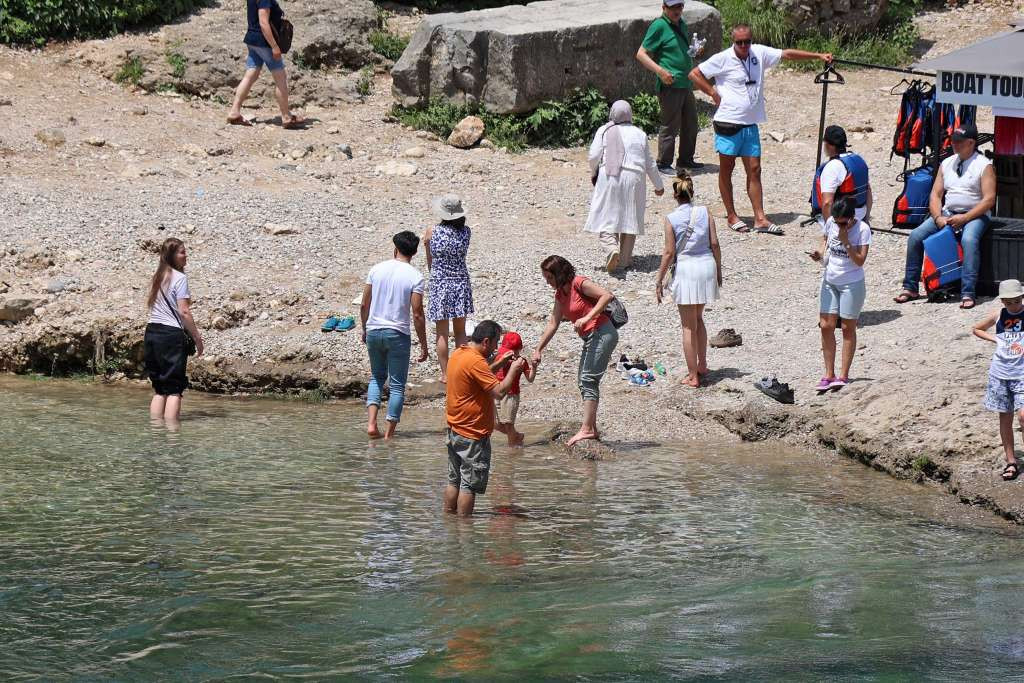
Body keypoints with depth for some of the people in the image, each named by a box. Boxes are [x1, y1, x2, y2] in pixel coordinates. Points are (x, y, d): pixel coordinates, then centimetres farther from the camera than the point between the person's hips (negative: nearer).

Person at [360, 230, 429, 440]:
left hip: (374, 331, 4)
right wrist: (423, 345, -4)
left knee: (376, 377, 20)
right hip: (398, 334, -3)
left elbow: (364, 305, 5)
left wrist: (365, 330, 21)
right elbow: (417, 314, -11)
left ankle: (372, 423, 2)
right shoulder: (415, 276, -9)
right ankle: (389, 433, 6)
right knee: (397, 385, 7)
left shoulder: (377, 269, 1)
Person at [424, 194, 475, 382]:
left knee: (442, 333, 7)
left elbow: (430, 263, 1)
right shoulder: (466, 232, -7)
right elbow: (461, 253, 7)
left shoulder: (432, 233, -10)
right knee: (460, 331, 13)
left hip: (439, 284, -2)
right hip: (461, 282, 2)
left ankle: (445, 374, 9)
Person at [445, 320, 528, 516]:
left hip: (455, 430, 10)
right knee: (470, 485, -3)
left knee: (454, 480, 18)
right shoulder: (475, 362, -22)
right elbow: (499, 392, -24)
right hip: (473, 435, -10)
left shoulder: (458, 354, 8)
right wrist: (513, 369, -13)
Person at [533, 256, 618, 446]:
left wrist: (587, 317, -26)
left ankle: (586, 429, -16)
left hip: (603, 332, -10)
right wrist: (538, 350, 17)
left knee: (588, 379, -14)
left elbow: (607, 295, -22)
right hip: (590, 338, 10)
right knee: (583, 381, 8)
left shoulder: (579, 284, -12)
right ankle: (592, 430, 11)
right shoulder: (560, 294, 14)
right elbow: (553, 324, 18)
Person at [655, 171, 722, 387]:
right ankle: (702, 365, 30)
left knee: (688, 326, 4)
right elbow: (715, 244, -1)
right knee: (698, 319, 25)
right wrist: (719, 270, 12)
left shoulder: (671, 219, -9)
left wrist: (659, 280, -1)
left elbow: (669, 252, -9)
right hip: (707, 265, 4)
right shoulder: (705, 213, -1)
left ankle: (693, 375, 8)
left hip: (685, 268, -4)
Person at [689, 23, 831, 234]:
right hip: (728, 122, -5)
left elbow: (787, 54, 11)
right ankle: (731, 216, 14)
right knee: (726, 169, 5)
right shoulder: (723, 59, -8)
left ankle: (760, 219, 2)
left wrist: (819, 56, 10)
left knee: (754, 170, 3)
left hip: (751, 124, 5)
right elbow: (694, 74, -4)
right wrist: (713, 93, -8)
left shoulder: (759, 53, 5)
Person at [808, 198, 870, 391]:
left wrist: (846, 241, -27)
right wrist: (819, 253, -6)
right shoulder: (831, 223, -4)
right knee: (826, 326, 1)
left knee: (847, 328, 2)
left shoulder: (862, 229, -17)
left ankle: (843, 376, 8)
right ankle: (829, 375, 8)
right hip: (830, 280, 5)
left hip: (851, 284, -5)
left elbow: (860, 260, -19)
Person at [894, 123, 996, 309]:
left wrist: (964, 218, -19)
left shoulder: (984, 165, -4)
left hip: (975, 215, -5)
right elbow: (935, 195, 11)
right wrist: (938, 218, -8)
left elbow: (989, 199, -11)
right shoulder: (946, 164, 13)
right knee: (916, 236, -13)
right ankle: (910, 288, -5)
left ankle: (967, 293, -38)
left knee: (969, 239, -37)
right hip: (947, 214, 5)